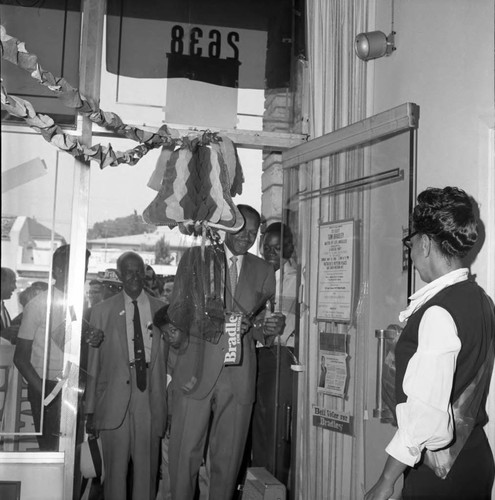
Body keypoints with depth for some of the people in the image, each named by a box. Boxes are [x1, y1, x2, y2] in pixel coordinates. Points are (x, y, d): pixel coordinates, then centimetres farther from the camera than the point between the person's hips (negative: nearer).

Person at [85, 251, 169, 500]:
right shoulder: (102, 310, 7)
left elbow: (169, 358, 7)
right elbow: (93, 363, 5)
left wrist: (170, 405, 3)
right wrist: (90, 411, 2)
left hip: (151, 401, 1)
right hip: (115, 402, -1)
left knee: (147, 470, 4)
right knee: (115, 470, 2)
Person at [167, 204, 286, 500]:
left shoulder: (263, 271, 13)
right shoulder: (195, 258, 6)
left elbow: (257, 326, 15)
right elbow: (176, 312, 2)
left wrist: (266, 328, -9)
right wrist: (208, 323, -17)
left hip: (239, 376, 2)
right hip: (196, 372, -2)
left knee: (228, 459, 6)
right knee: (186, 455, -1)